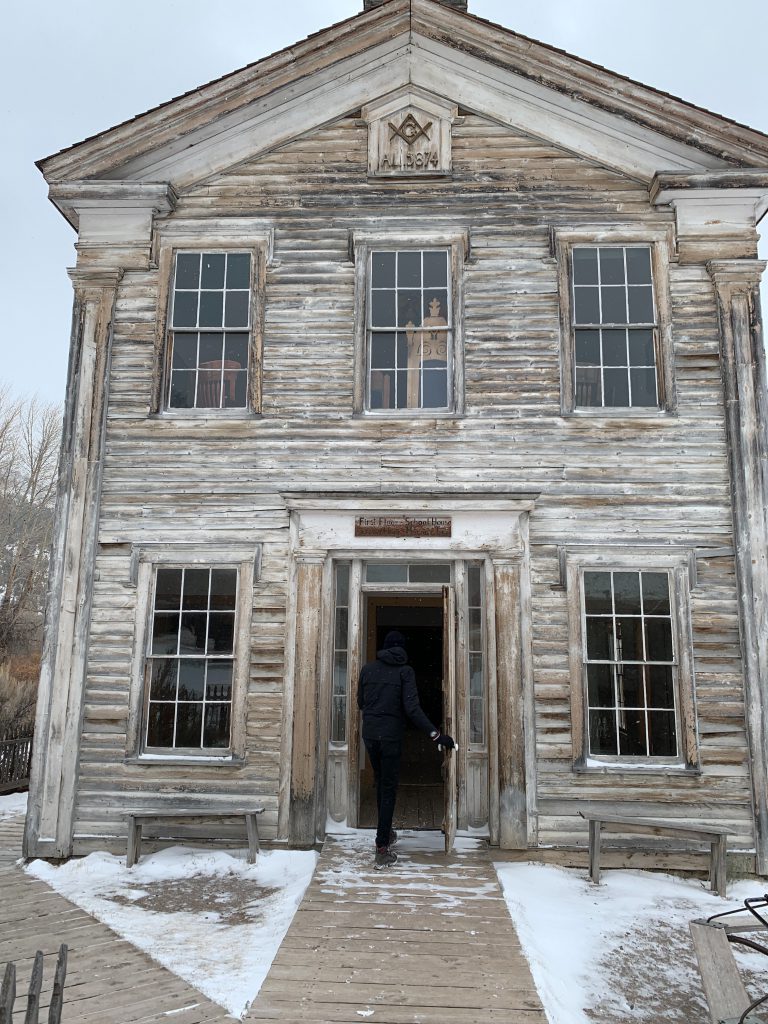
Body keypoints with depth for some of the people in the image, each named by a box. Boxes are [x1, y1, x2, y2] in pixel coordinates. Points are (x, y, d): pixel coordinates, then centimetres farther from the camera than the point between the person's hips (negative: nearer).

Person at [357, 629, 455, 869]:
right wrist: (435, 734, -18)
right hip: (391, 736, -4)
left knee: (381, 783, 21)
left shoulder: (368, 668, 4)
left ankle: (386, 833, 34)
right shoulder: (405, 671, -7)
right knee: (389, 788, 3)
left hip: (369, 734, 4)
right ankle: (382, 849, 0)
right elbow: (412, 708, -16)